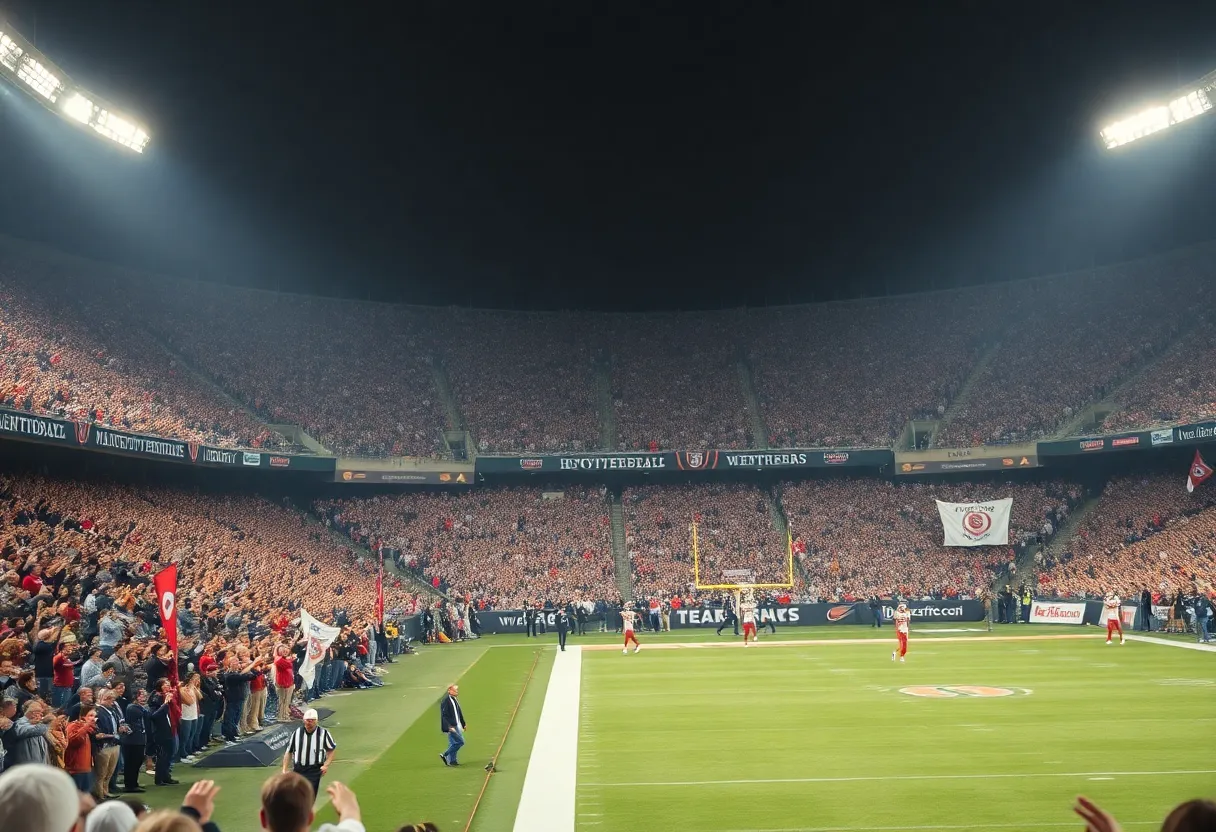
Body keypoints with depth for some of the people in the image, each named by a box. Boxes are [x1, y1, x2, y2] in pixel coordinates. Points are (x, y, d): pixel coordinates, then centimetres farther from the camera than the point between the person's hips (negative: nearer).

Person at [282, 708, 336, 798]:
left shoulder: (323, 733, -5)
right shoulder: (297, 733, 0)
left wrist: (326, 765, -3)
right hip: (298, 769, 3)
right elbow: (289, 752, 9)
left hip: (314, 770, -2)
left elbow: (332, 749, 8)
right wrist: (284, 769, 4)